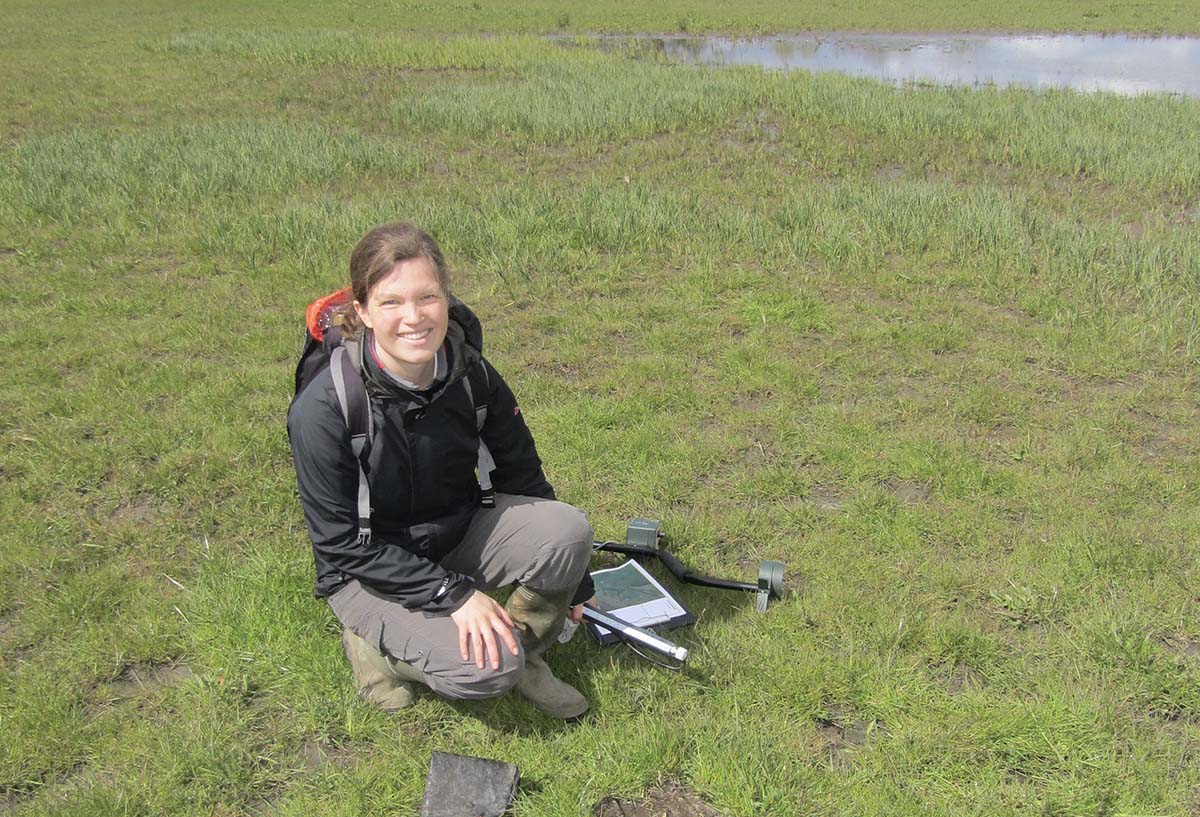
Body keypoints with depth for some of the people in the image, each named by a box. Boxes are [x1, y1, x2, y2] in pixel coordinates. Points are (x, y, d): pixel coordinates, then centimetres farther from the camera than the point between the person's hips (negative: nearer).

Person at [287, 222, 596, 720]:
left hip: (461, 534, 5)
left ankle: (521, 650, 2)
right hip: (370, 568, -4)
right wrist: (453, 593, -25)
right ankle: (375, 642, 3)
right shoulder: (321, 410, -27)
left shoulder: (472, 376, -14)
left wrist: (571, 583, 8)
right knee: (485, 669, -25)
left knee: (569, 528, -22)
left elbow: (522, 478, -1)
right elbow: (343, 543, -20)